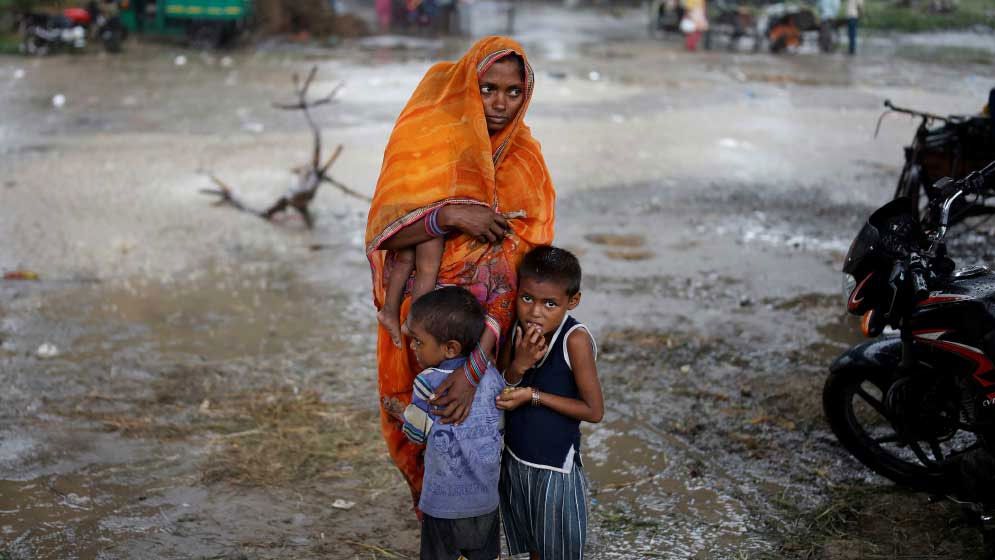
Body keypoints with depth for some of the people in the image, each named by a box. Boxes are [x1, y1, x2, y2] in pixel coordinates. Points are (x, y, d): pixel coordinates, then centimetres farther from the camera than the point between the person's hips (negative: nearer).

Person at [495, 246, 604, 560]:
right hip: (515, 461, 5)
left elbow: (594, 411, -19)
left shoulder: (575, 339, -23)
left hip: (556, 469, -5)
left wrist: (533, 395, -20)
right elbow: (498, 398, -4)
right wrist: (517, 366, -23)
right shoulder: (517, 331, -6)